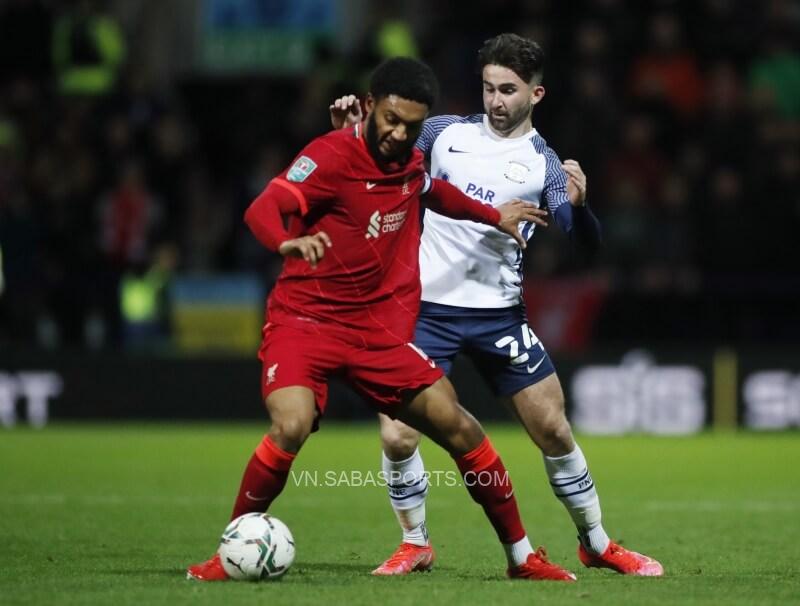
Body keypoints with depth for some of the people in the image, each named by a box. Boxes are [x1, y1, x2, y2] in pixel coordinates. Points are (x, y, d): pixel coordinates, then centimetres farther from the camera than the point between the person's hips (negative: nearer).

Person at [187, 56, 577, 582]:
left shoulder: (410, 161, 5)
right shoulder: (332, 155, -16)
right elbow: (262, 209, -29)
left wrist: (494, 217, 37)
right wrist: (288, 242, -50)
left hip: (379, 328, 6)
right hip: (305, 318, -6)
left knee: (459, 428, 0)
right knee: (291, 427, -30)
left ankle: (522, 556, 16)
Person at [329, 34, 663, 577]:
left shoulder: (542, 163, -3)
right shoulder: (446, 132, 3)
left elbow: (586, 245, -12)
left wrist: (578, 205, -34)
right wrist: (352, 132, -5)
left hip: (498, 315, -1)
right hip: (426, 308, 1)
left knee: (554, 431, 3)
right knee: (397, 436, -11)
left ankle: (597, 544, 22)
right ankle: (415, 545, 12)